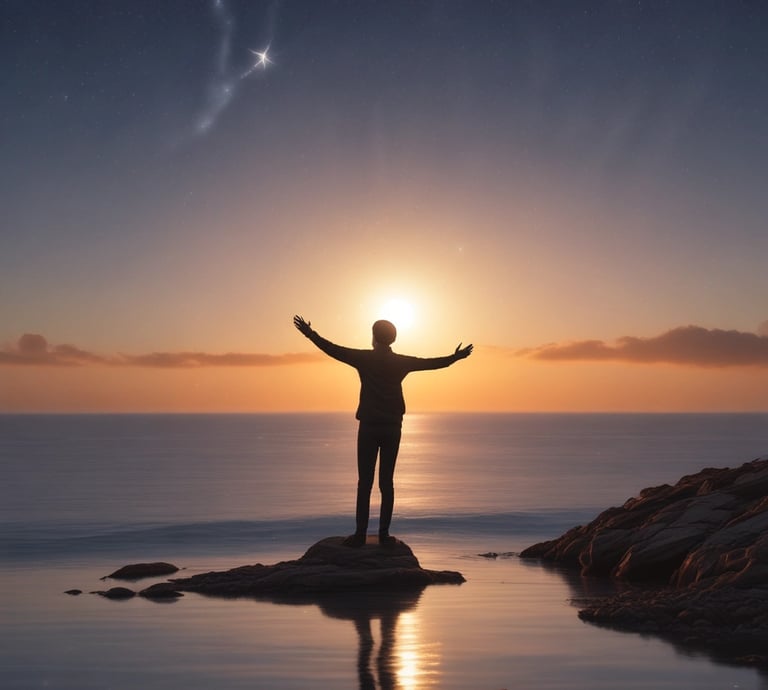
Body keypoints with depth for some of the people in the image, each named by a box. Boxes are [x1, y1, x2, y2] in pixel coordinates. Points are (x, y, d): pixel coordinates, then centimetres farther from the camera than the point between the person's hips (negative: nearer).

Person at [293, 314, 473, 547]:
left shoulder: (364, 358, -4)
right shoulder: (401, 362, 2)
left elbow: (333, 350, -3)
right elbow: (431, 363, 11)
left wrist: (310, 334, 8)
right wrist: (455, 357, 26)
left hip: (369, 426, -2)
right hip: (392, 427, 2)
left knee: (365, 481, -1)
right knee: (386, 481, 5)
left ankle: (360, 534, -5)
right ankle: (384, 534, 3)